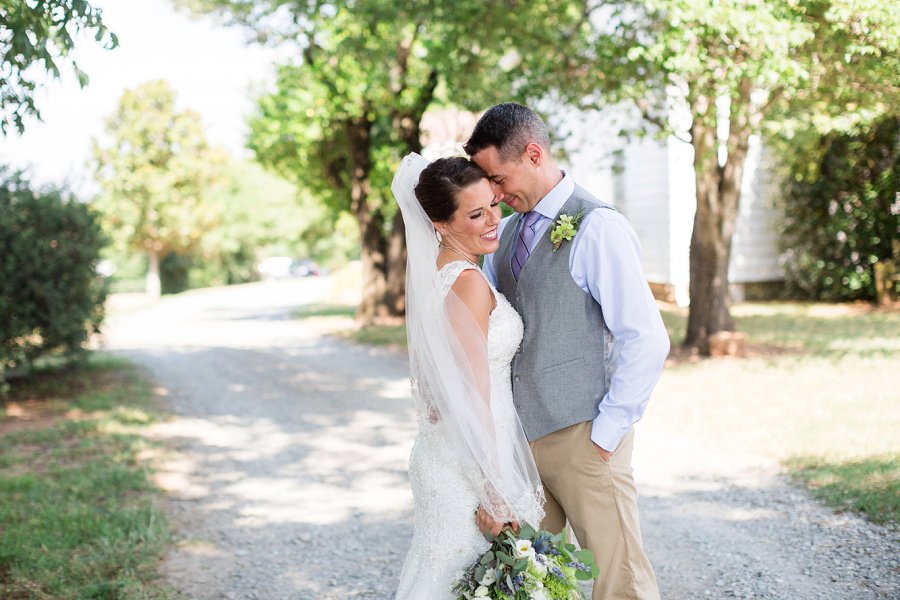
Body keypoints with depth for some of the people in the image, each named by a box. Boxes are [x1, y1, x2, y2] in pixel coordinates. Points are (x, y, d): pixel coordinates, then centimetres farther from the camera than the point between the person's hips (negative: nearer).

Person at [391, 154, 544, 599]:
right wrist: (495, 491, -16)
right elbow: (474, 399, -20)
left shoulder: (432, 272, 7)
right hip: (471, 463, -9)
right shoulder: (470, 283, -20)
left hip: (440, 451, 9)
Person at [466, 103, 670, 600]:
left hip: (583, 440, -7)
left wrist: (607, 432, -14)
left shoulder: (598, 228, -12)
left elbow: (648, 341, -16)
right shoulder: (505, 233, 12)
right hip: (519, 433, 7)